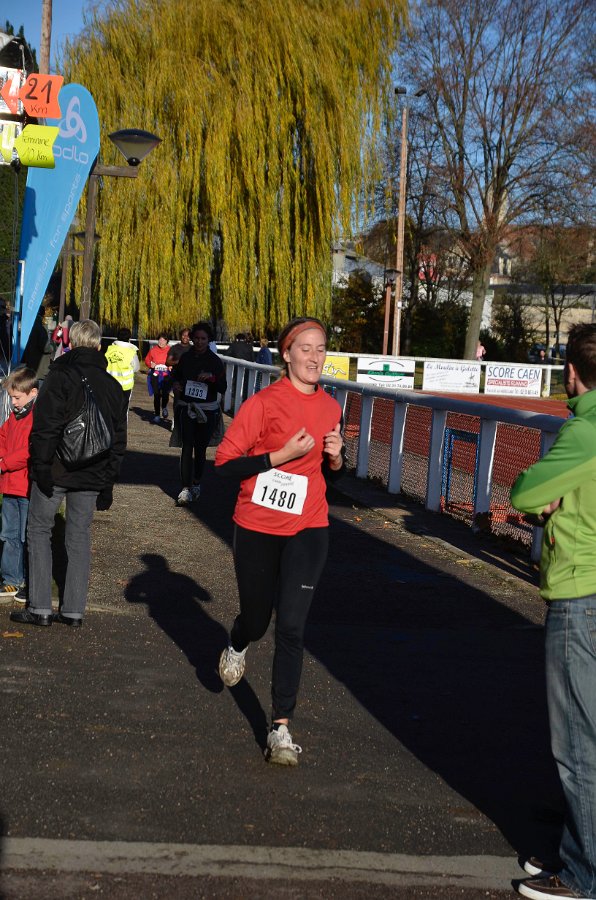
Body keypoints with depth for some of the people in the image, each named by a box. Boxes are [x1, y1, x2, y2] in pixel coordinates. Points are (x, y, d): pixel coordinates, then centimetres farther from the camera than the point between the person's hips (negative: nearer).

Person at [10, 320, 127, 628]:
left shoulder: (60, 375, -9)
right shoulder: (112, 385, 8)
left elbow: (45, 427, -17)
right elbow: (119, 437, 11)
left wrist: (41, 467, -13)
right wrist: (108, 481, 14)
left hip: (56, 471, -4)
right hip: (92, 475, 4)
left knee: (39, 530, 8)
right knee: (80, 536, 11)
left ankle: (40, 607, 4)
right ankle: (74, 610, 13)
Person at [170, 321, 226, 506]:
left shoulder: (215, 361, -1)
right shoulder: (185, 358, 5)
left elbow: (223, 388, -4)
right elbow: (176, 376, 22)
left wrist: (212, 377, -22)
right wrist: (175, 384, 0)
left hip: (207, 410, -1)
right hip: (186, 408, 1)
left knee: (200, 449, 10)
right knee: (187, 447, -10)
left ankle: (196, 484, 29)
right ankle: (186, 489, -14)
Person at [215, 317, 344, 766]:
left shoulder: (331, 408, 4)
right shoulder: (264, 403, -12)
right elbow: (224, 463, -15)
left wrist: (336, 458, -4)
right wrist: (283, 454, -22)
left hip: (307, 530, 2)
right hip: (257, 528, -2)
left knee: (292, 626, -6)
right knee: (256, 617, 15)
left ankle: (281, 728, 0)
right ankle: (237, 647, 53)